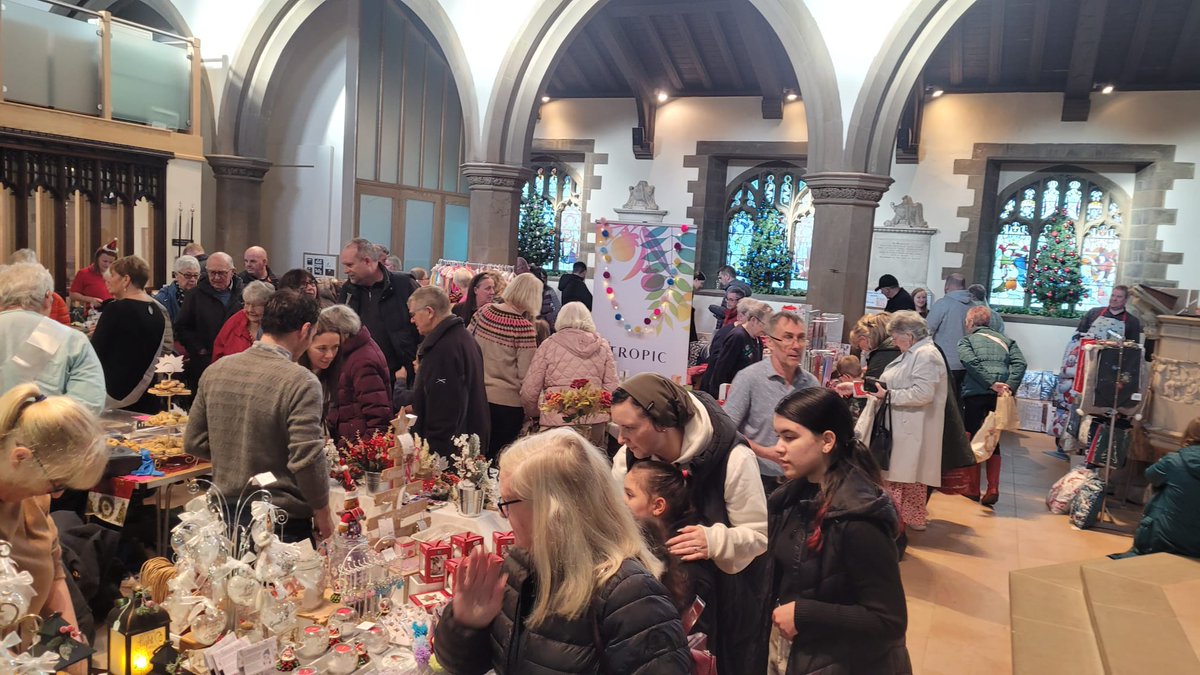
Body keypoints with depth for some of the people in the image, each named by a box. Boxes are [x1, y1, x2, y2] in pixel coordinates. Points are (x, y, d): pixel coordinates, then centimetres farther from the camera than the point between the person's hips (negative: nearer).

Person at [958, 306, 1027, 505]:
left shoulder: (966, 340, 12)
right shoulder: (1006, 340, 22)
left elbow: (971, 362, -9)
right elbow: (1020, 362, 4)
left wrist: (991, 383, -14)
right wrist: (1010, 386, -7)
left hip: (975, 393, -3)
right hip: (1000, 395, 3)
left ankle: (973, 489, 14)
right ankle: (993, 489, 3)